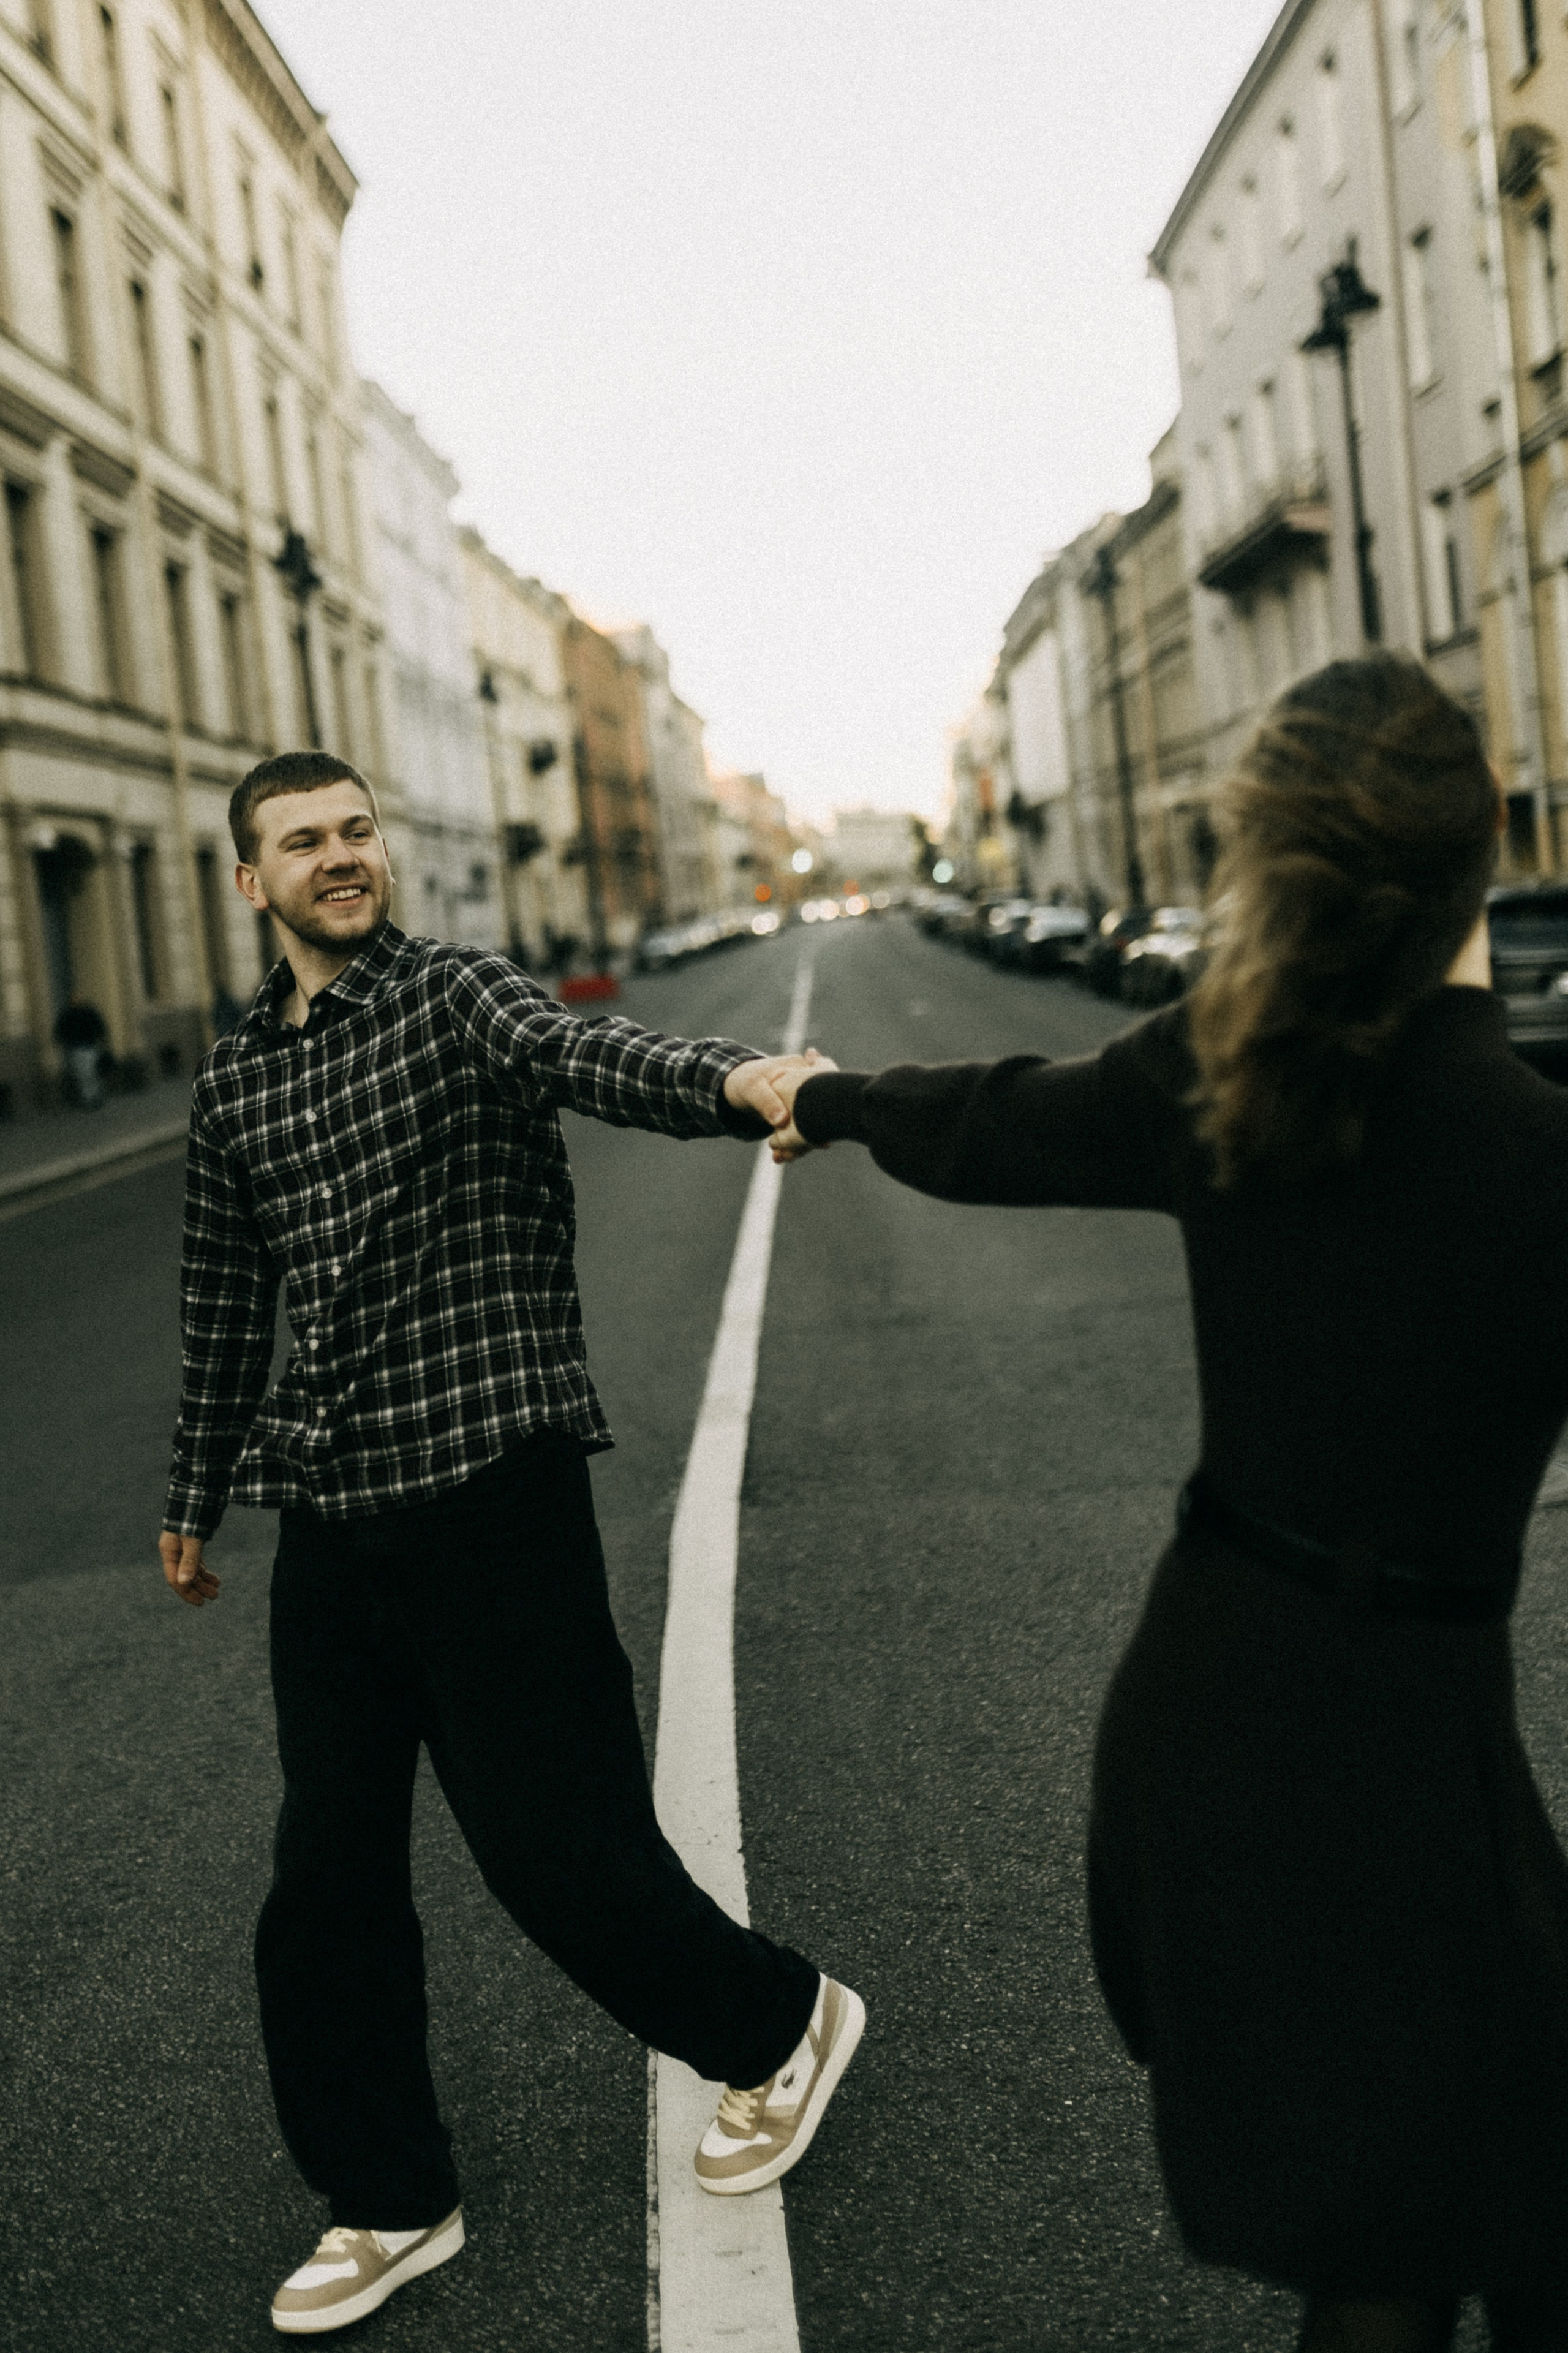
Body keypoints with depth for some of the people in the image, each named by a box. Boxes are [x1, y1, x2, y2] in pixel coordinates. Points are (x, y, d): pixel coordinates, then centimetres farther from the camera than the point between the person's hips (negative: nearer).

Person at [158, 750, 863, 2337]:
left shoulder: (451, 994, -6)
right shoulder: (233, 1082, 12)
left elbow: (577, 1056, -30)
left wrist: (737, 1080, -51)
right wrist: (195, 1499, 30)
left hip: (489, 1495, -6)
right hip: (330, 1523, 6)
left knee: (559, 1846, -1)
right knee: (326, 1879, 11)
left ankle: (778, 2029, 28)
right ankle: (384, 2203, 32)